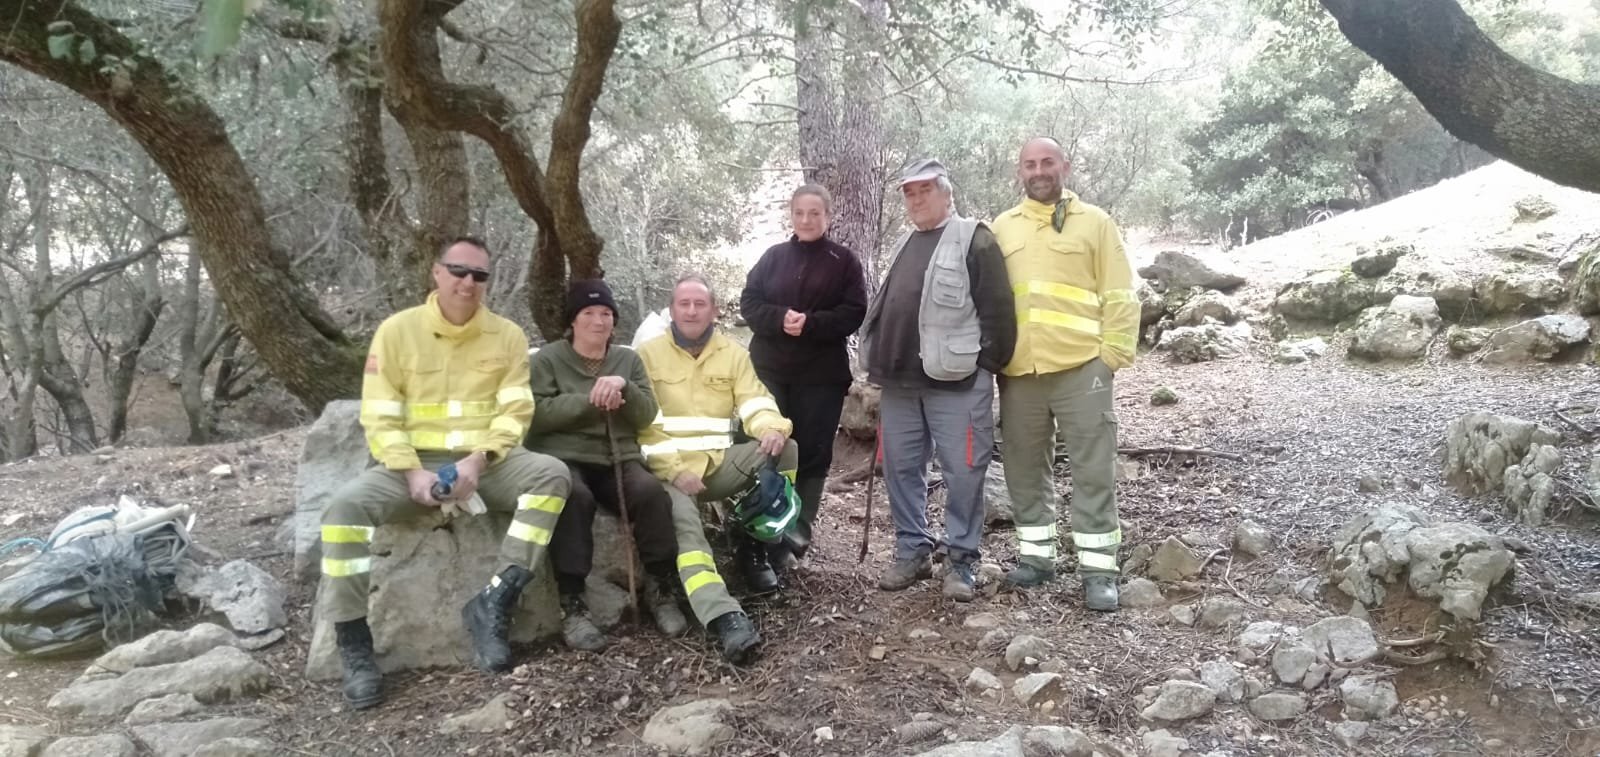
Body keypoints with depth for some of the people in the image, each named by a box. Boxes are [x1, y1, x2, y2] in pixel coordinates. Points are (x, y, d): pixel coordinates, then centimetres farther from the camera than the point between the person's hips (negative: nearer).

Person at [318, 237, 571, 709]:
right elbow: (379, 418, -2)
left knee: (551, 475, -28)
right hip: (414, 463, -1)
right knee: (345, 506, -28)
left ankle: (492, 603, -25)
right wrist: (413, 473, -17)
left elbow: (515, 411, -1)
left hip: (486, 464, 1)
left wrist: (478, 461, -18)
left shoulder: (507, 336, 6)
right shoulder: (397, 330, 2)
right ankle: (354, 647, -17)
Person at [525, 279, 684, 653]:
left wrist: (622, 387, -13)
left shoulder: (628, 359, 18)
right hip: (563, 458, -3)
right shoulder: (547, 358, 7)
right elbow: (537, 415, -7)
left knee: (651, 491, -29)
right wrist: (589, 400, -17)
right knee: (575, 496, -37)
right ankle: (572, 606, -32)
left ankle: (661, 589, -15)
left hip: (618, 459, 3)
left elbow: (646, 415, 7)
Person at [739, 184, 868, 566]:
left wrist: (810, 323, -20)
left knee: (813, 451, 2)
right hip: (770, 370, 2)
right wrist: (780, 319, -16)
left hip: (822, 374, -2)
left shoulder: (844, 261, 1)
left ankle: (800, 528, 12)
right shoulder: (773, 256, 10)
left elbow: (853, 314, -5)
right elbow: (749, 303, 4)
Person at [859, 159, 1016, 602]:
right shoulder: (904, 244, 20)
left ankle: (962, 561, 9)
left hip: (956, 381, -7)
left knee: (962, 472, -2)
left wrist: (988, 363, -9)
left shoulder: (973, 240, -4)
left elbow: (997, 309, -9)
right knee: (901, 467, 10)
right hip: (901, 381, 7)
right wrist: (880, 362, 21)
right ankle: (912, 551, 22)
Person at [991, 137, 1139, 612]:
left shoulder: (1095, 222, 3)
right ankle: (1037, 554, 25)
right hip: (1019, 370, 4)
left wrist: (1113, 353, -7)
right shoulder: (1002, 228, 13)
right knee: (1025, 468, 11)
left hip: (1081, 365, -3)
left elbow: (1119, 296, 0)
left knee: (1093, 470, 0)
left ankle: (1098, 568, 8)